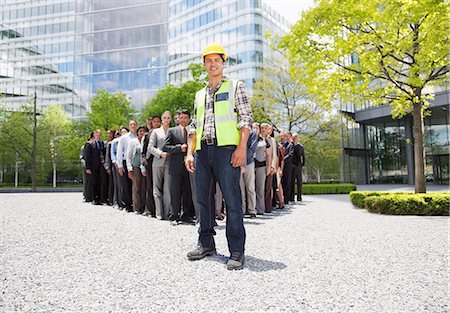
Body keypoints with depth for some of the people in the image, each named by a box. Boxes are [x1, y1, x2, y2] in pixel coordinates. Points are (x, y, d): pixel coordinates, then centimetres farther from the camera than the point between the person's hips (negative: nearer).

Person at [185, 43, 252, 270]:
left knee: (232, 198, -8)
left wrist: (241, 147, -13)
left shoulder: (235, 86, 10)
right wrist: (189, 152, 10)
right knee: (203, 198, 7)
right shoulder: (200, 95, 24)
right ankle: (206, 243, 18)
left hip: (226, 148, -5)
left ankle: (237, 251, -3)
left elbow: (246, 118, -1)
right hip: (202, 150, 6)